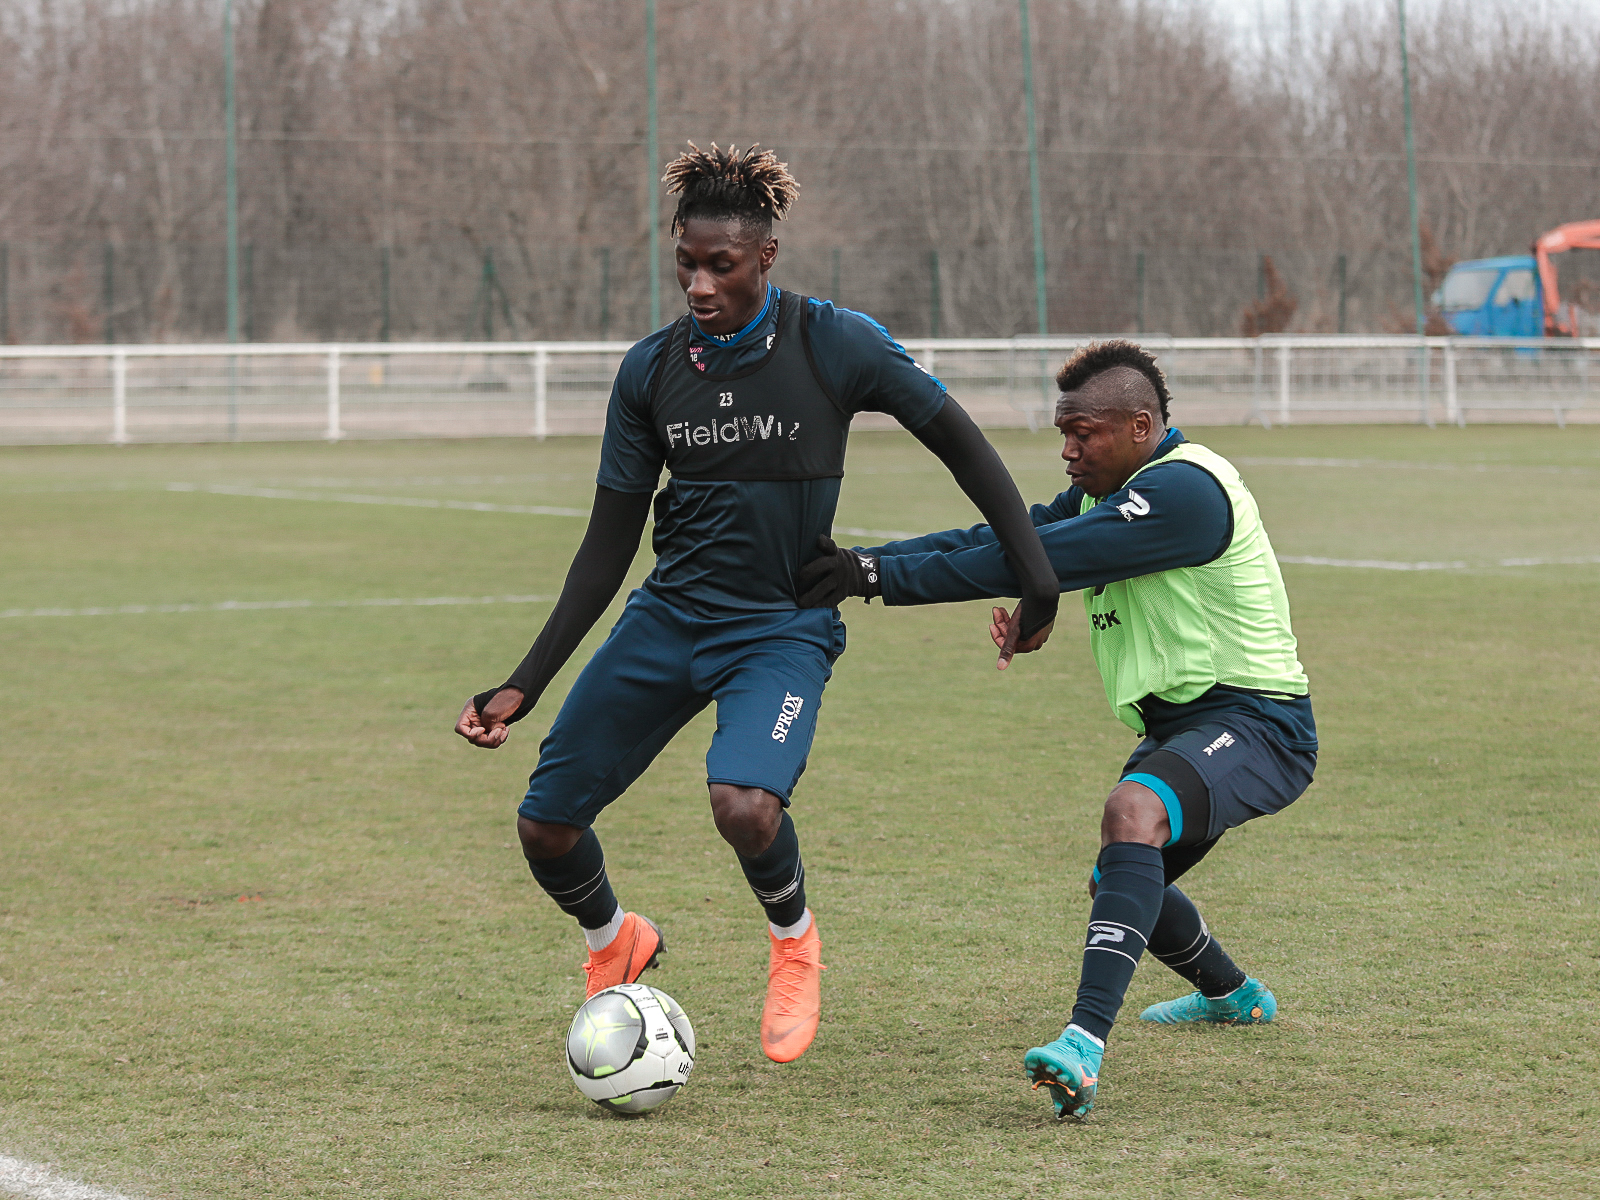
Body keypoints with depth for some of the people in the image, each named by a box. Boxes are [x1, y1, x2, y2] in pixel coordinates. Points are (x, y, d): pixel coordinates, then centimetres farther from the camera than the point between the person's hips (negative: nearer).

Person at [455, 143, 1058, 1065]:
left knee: (744, 803, -31)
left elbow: (959, 442, -3)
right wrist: (527, 685, 0)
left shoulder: (834, 345, -11)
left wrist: (1036, 569, -10)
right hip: (668, 615, 4)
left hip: (785, 627, -4)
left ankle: (795, 941, 3)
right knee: (546, 826, 1)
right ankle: (617, 944, 35)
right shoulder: (652, 369, -1)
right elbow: (610, 543, 4)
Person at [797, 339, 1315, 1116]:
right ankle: (1233, 995, 57)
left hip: (1254, 723, -11)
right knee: (1117, 883, 27)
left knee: (1133, 811, -37)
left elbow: (1034, 559, -27)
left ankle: (1085, 1046, -48)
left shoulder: (1183, 491, -22)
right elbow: (1003, 538, 4)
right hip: (1184, 725, 11)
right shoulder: (1107, 493, 11)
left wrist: (881, 575, -25)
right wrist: (861, 561, -8)